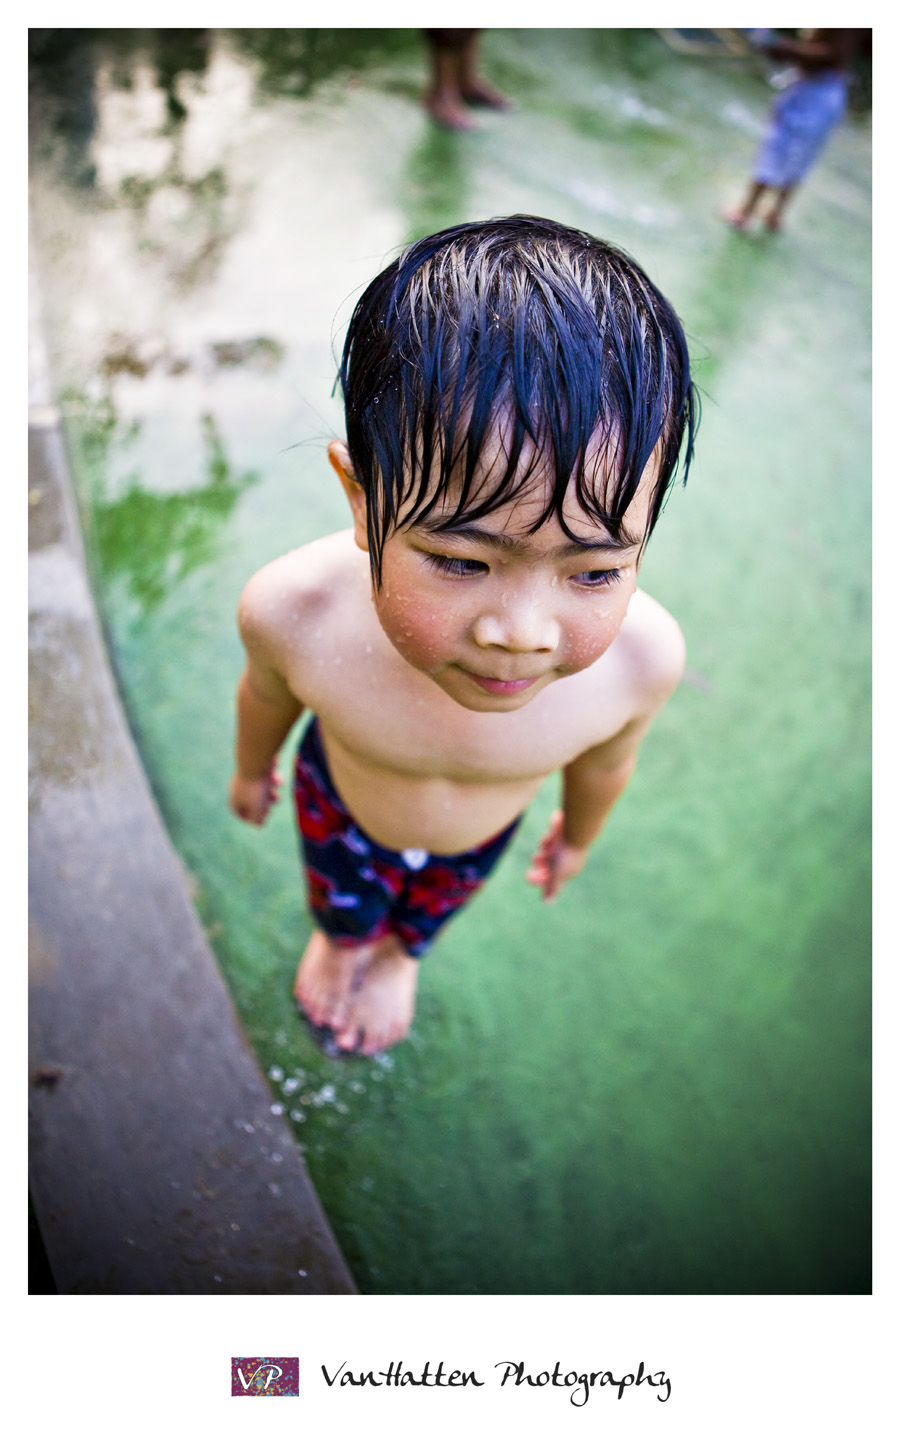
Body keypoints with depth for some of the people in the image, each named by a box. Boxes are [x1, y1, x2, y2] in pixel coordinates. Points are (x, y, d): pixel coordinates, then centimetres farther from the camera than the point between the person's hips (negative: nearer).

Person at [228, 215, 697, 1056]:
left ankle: (401, 955, 71)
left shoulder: (643, 657, -38)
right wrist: (252, 767, 5)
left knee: (429, 909, 35)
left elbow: (603, 764, -14)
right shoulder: (294, 613, -41)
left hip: (481, 836, 2)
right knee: (343, 898, 33)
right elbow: (269, 693, -15)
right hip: (342, 803, -1)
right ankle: (338, 939, 70)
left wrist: (577, 836, 6)